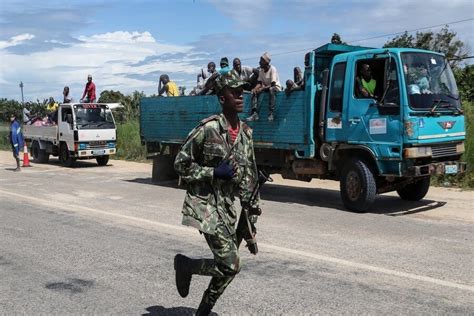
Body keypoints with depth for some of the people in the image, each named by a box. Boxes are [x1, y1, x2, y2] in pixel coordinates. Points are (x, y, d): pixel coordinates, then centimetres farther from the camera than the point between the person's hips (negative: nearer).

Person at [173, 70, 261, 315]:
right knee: (230, 265, -13)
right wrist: (214, 172, -19)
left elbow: (248, 173, 15)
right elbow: (181, 165, -9)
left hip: (228, 205, 7)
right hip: (206, 204, -7)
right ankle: (184, 264, 13)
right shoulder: (207, 129, -14)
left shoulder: (246, 132, 7)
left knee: (228, 265, 10)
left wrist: (250, 205, 9)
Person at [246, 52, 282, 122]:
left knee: (271, 89, -39)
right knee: (254, 91, -15)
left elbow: (272, 84, -25)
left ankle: (271, 113, -42)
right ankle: (254, 113, -26)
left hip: (276, 87, -7)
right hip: (265, 87, 7)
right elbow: (259, 83, 0)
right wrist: (255, 88, -22)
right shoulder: (261, 70, 2)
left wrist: (262, 89, -33)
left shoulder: (272, 69, -18)